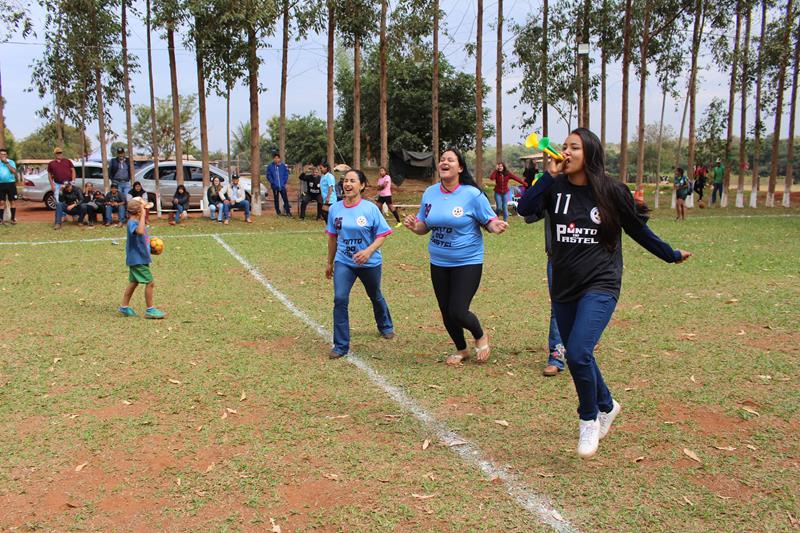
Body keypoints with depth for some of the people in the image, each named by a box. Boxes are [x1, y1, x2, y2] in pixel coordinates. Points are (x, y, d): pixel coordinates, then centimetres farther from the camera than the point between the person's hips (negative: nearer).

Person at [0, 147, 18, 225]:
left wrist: (6, 163, -15)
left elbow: (14, 171, -14)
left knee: (12, 201, 3)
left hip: (11, 184, -1)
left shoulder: (11, 162, 2)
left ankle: (13, 218, 9)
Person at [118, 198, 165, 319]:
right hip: (138, 259, -10)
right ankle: (150, 310, 2)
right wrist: (143, 215, -40)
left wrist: (150, 242, 9)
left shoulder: (137, 222, 9)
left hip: (138, 258, 10)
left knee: (134, 282, 19)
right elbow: (140, 231, -45)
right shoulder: (132, 223, -21)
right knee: (150, 282, -6)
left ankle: (124, 307, 28)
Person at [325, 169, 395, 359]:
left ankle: (385, 327, 50)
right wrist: (330, 263, 15)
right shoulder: (335, 209, -4)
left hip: (370, 263, -1)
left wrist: (369, 251, -28)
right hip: (343, 262, 1)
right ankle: (341, 345, -4)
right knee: (339, 299, -14)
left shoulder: (370, 208, -13)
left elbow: (382, 235, -11)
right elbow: (332, 237, 8)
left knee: (375, 297, 20)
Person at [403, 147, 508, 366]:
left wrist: (496, 226, -28)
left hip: (468, 262, -5)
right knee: (446, 312, 12)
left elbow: (489, 221, -5)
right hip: (439, 263, 5)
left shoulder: (472, 194, -13)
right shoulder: (430, 193, 1)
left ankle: (481, 337, 23)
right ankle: (461, 350, 38)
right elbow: (424, 226, 9)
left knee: (458, 311, -11)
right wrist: (414, 226, -13)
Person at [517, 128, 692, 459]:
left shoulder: (612, 191, -7)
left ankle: (588, 419, 5)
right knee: (579, 357, 16)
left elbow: (638, 230, 6)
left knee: (578, 354, -21)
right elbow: (525, 209, -16)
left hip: (600, 286, -4)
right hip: (564, 287, 5)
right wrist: (549, 176, -17)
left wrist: (672, 255, 16)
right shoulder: (556, 187, 0)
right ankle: (606, 406, 44)